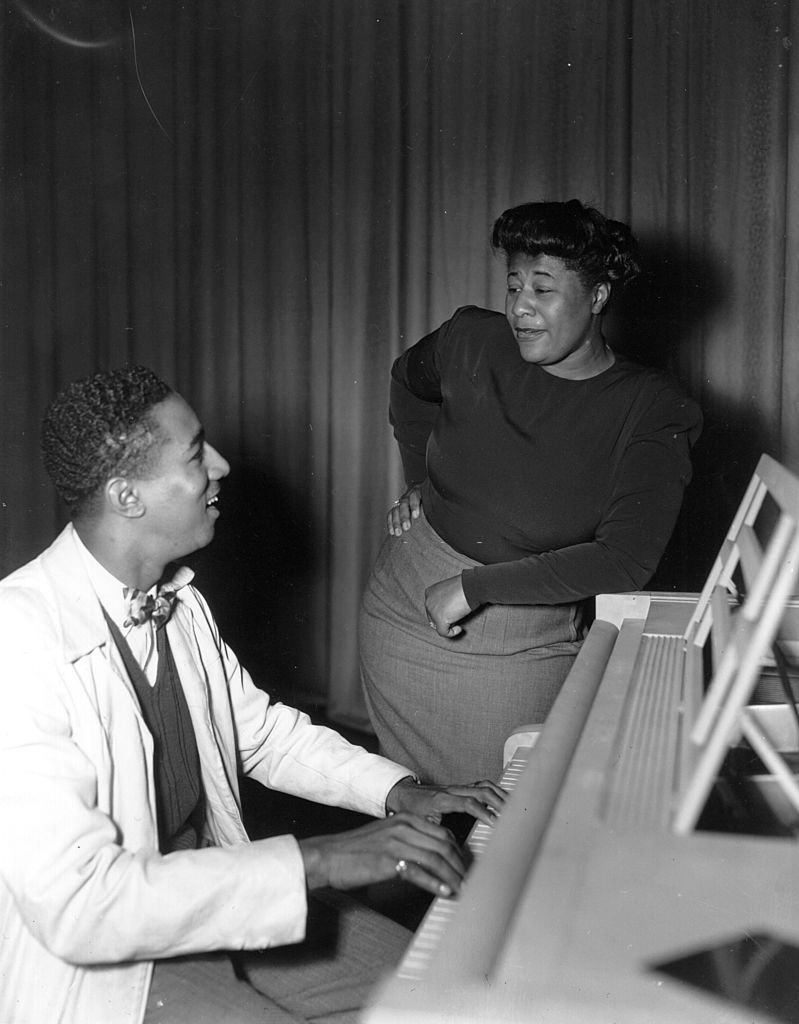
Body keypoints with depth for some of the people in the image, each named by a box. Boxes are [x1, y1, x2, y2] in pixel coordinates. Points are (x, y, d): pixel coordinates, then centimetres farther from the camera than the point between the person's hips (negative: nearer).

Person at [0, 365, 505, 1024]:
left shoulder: (179, 604, 0)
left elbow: (262, 730, 15)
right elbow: (73, 903, -32)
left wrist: (402, 792, 0)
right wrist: (317, 862, -33)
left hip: (209, 896, 8)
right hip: (96, 965, -8)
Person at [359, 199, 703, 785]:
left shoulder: (652, 412, -13)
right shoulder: (473, 343, -4)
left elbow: (626, 561, -22)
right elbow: (409, 381, 20)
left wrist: (473, 587, -22)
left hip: (527, 645, -3)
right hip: (405, 608, 3)